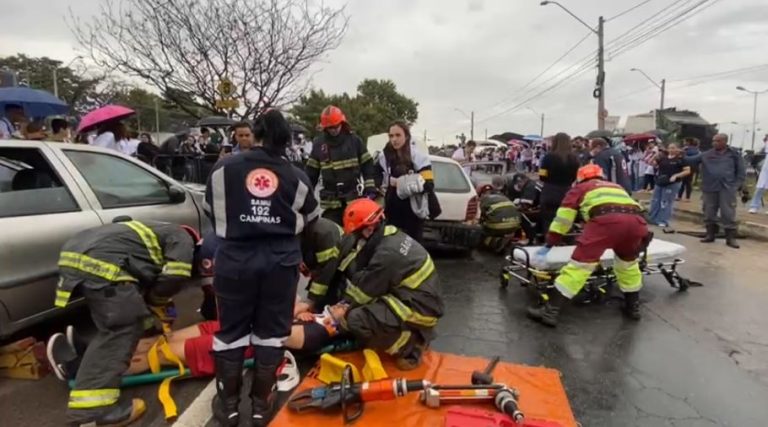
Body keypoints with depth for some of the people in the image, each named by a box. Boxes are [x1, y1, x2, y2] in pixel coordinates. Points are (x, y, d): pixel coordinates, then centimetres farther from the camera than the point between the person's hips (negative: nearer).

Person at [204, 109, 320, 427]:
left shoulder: (224, 168, -3)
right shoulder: (296, 177, -1)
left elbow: (211, 211, 7)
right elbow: (310, 218, 10)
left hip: (234, 260, 0)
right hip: (280, 262, 1)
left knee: (231, 329, 13)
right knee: (271, 331, 12)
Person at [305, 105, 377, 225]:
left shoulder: (354, 140, 0)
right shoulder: (319, 144, 2)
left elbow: (367, 165, 2)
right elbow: (311, 171, 8)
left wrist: (370, 188, -5)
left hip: (354, 197, 0)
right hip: (331, 200, 0)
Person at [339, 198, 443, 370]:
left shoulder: (387, 253, -25)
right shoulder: (391, 236, 3)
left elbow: (363, 292, -14)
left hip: (419, 309, -10)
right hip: (416, 300, 10)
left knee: (355, 318, -21)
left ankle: (410, 347, -4)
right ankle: (414, 336, 16)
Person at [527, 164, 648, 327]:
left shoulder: (580, 187, 30)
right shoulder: (617, 187, 43)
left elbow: (563, 218, 24)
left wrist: (549, 245, 31)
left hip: (606, 219, -5)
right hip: (636, 220, 5)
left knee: (580, 263, -6)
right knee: (628, 263, 29)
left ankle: (550, 311, -7)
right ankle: (633, 307, 39)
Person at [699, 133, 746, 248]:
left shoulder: (734, 153, 2)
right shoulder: (706, 154, 4)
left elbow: (741, 170, 5)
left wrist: (737, 185, -2)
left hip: (727, 188, -2)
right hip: (709, 188, 2)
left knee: (728, 213, -1)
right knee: (709, 213, 8)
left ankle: (731, 238, 7)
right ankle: (710, 235, 20)